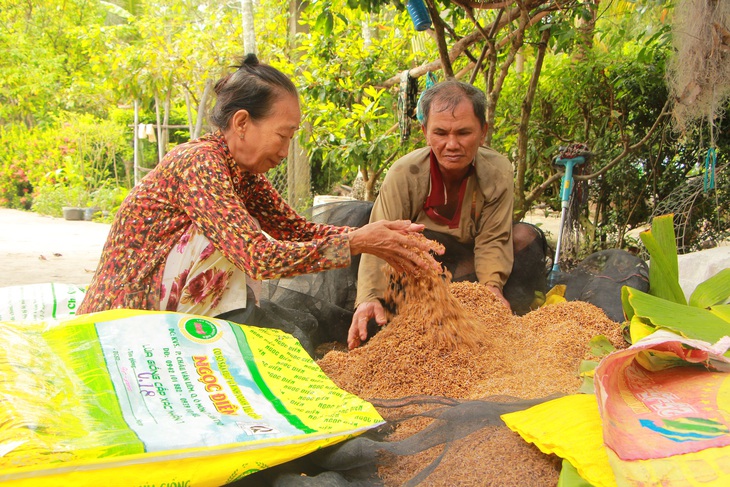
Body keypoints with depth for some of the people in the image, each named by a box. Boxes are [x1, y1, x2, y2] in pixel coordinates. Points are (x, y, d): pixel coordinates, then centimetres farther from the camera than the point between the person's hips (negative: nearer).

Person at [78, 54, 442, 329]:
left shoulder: (243, 172, 3)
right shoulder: (199, 163, -23)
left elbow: (296, 228, 1)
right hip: (125, 315, -9)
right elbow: (262, 257, -31)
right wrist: (357, 242, -27)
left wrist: (378, 236, -11)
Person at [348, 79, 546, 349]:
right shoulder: (404, 174, -25)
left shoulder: (498, 171, -18)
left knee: (525, 236, -20)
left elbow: (492, 240, -18)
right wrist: (368, 298, -48)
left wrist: (492, 285, -39)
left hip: (470, 265, 2)